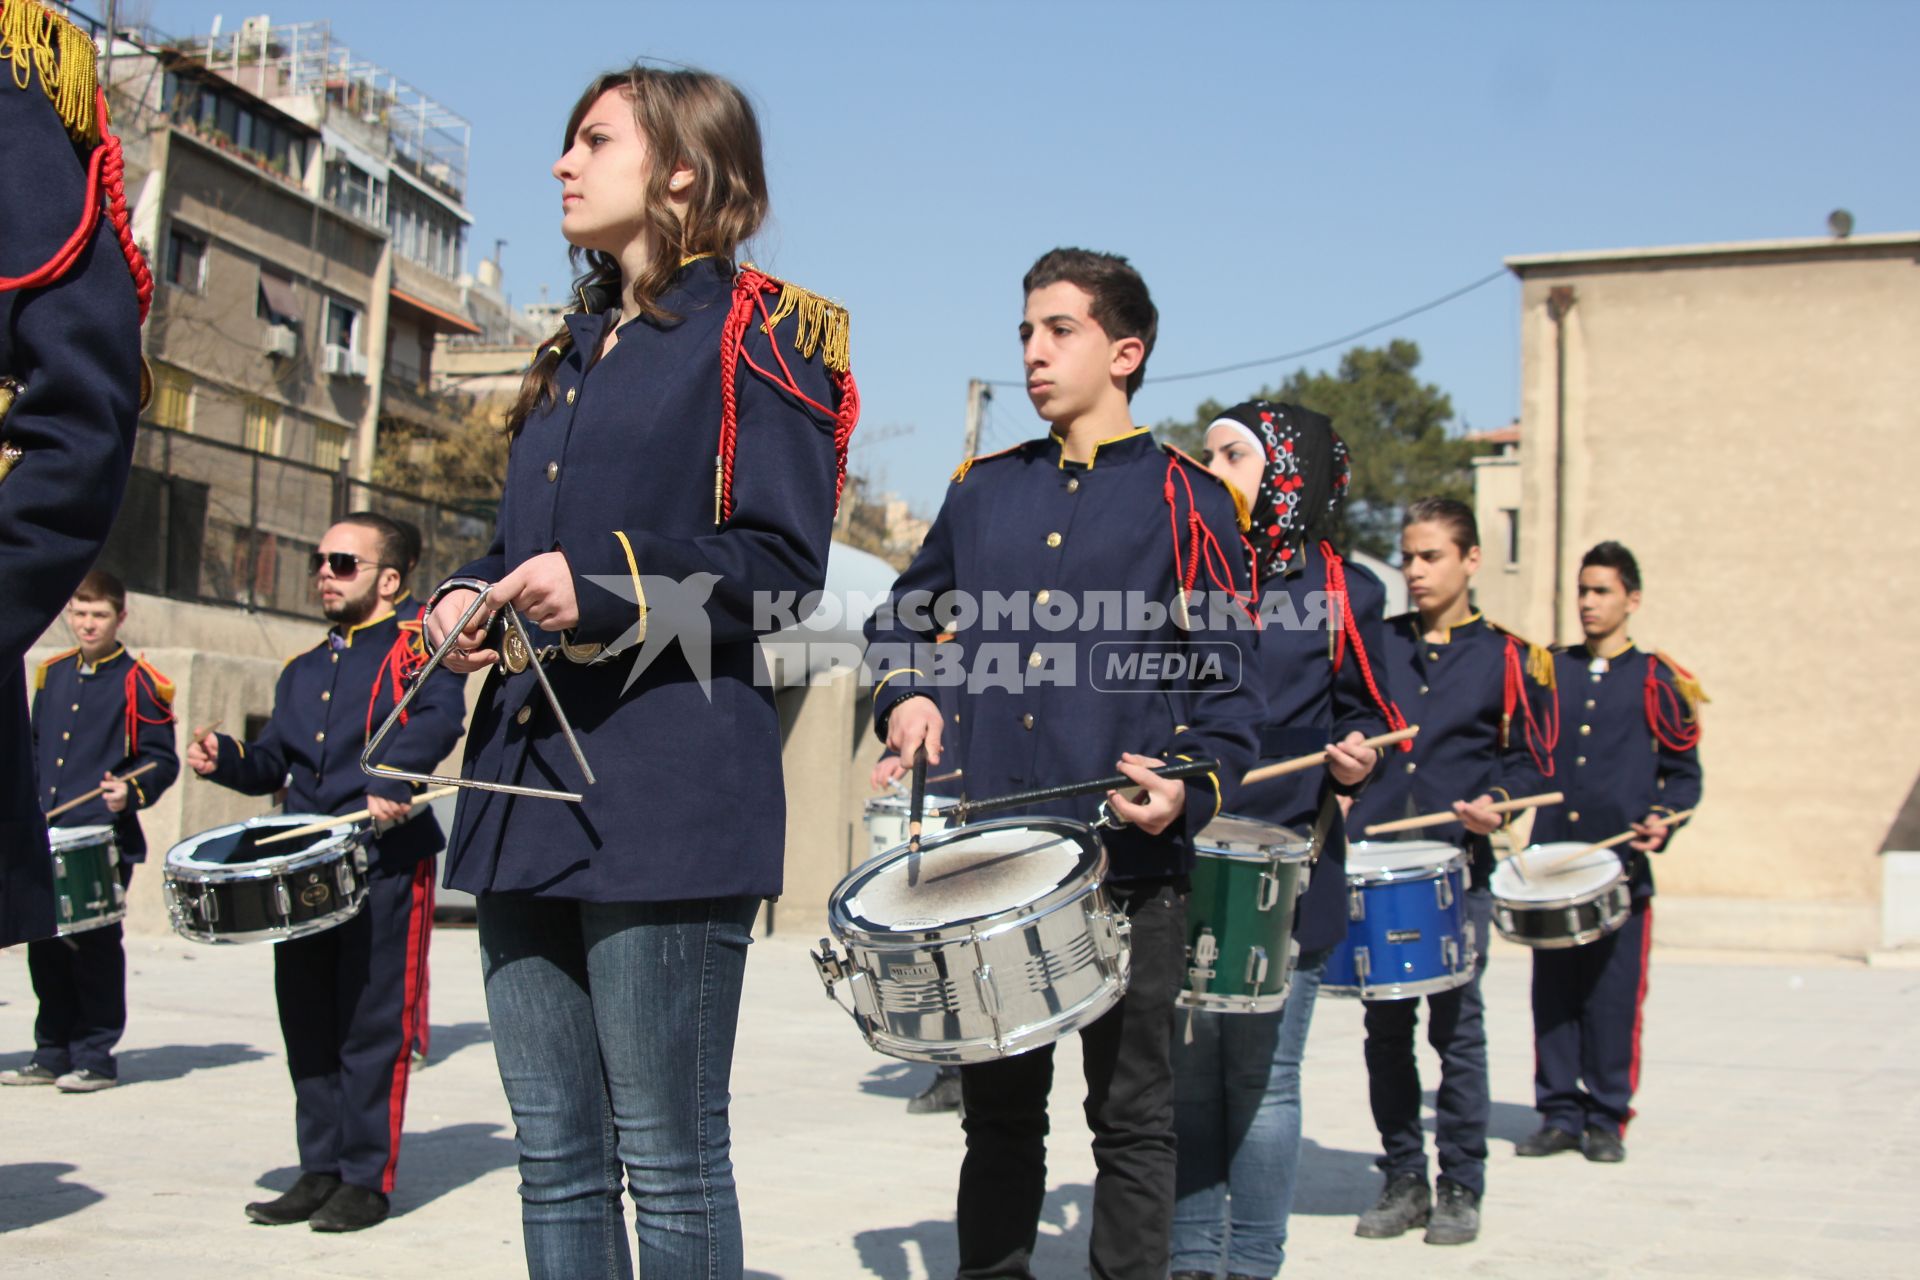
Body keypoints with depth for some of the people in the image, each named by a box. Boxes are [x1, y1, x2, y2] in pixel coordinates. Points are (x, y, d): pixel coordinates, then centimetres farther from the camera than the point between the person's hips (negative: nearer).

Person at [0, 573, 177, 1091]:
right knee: (45, 946, 9)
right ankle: (52, 1055, 20)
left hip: (105, 840, -6)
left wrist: (131, 791, -22)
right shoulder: (52, 674, 13)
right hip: (47, 840, 6)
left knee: (95, 948, -2)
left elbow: (162, 761, -5)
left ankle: (95, 1058, 7)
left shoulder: (138, 684, -5)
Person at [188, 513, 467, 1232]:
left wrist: (392, 781, -31)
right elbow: (274, 764, 24)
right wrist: (226, 759, 3)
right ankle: (320, 1170, 19)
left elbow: (441, 714, -18)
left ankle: (366, 1180, 5)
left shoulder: (412, 643, 0)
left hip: (386, 863, -7)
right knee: (308, 1018, 9)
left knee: (372, 1020, -3)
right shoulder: (302, 671, 22)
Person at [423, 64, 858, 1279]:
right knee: (555, 1156, 12)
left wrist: (611, 591, -21)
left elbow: (783, 565, -9)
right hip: (532, 781, 8)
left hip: (668, 793, -8)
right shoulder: (574, 355, 23)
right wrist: (472, 597, 7)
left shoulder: (753, 332, -1)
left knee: (669, 1160, -1)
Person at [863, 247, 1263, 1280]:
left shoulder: (1184, 500, 0)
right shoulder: (983, 489, 12)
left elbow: (1228, 680, -2)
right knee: (998, 1106, 14)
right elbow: (903, 615, 23)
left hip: (1129, 863, -4)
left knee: (1131, 1115, 6)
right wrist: (905, 692, 4)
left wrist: (1193, 790, -18)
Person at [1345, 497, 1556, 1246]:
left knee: (1456, 1024, 0)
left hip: (1460, 866, -3)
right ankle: (1403, 1179, 18)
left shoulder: (1508, 659, 4)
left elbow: (1532, 758, 5)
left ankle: (1460, 1188, 12)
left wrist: (1497, 802, -13)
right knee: (1385, 1025, 6)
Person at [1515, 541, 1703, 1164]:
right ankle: (1559, 1114, 14)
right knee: (1553, 995, 5)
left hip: (1623, 869, -3)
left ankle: (1606, 1119, 11)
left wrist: (1662, 821, -11)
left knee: (1613, 998, 0)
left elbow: (1685, 773, 7)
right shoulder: (1549, 671, 13)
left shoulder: (1658, 681, 5)